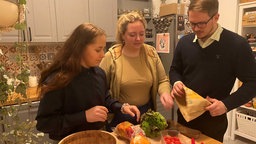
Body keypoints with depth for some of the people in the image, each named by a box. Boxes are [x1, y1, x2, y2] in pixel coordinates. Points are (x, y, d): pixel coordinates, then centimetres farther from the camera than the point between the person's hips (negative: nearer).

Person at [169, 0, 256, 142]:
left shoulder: (237, 44, -14)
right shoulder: (184, 42, -1)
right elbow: (174, 70, 11)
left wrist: (226, 104, -21)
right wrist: (176, 82, -11)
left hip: (214, 119, -4)